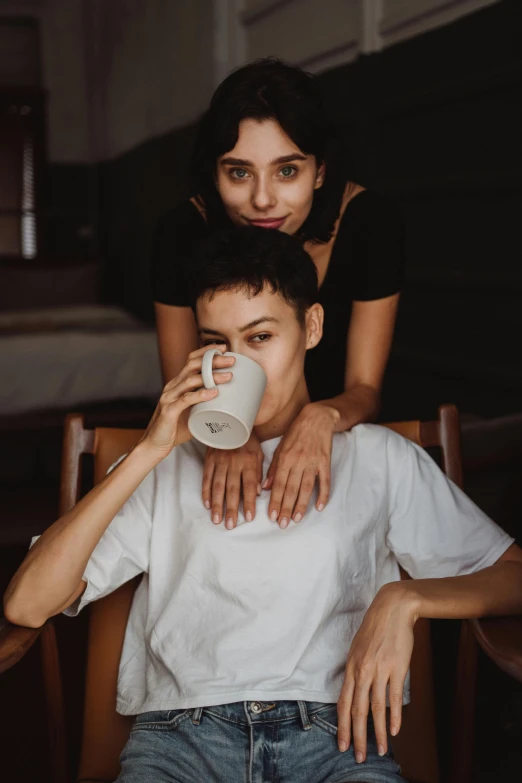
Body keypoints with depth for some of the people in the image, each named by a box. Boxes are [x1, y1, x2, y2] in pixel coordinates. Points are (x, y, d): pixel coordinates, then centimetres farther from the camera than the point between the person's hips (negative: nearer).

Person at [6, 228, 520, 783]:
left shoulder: (377, 458, 18)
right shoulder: (168, 464, 17)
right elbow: (25, 605, 4)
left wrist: (404, 599, -6)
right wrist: (149, 451, -2)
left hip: (333, 732, 0)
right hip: (183, 731, 1)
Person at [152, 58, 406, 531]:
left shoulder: (370, 223, -20)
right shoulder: (184, 234, -20)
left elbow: (365, 389, -14)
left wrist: (324, 419, -36)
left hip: (334, 438, 0)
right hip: (222, 448, 1)